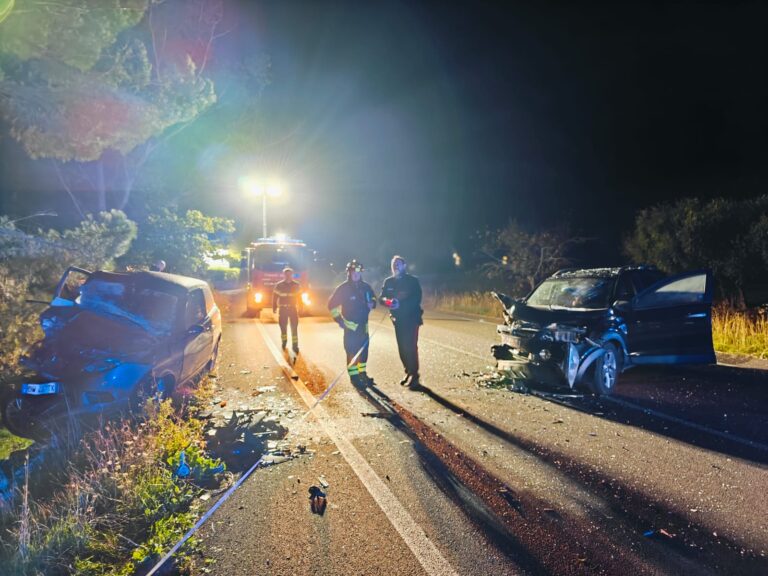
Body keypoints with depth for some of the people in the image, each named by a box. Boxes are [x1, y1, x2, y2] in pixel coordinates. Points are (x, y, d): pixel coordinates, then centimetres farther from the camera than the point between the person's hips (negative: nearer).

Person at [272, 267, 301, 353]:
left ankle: (295, 345, -3)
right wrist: (274, 307, -1)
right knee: (283, 326, 7)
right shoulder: (279, 285, -3)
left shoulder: (297, 285, 0)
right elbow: (275, 297, 2)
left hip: (293, 309, 0)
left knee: (294, 327, -6)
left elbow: (299, 297, 7)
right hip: (283, 309, 0)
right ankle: (284, 342, 28)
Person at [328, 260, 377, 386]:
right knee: (352, 351, -6)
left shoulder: (366, 286, 5)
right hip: (350, 324, -5)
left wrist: (372, 303, 0)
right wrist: (338, 319, -10)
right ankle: (354, 376, 2)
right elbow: (332, 304, -5)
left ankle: (362, 374, 23)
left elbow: (372, 297, 23)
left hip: (363, 324, 5)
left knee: (363, 349, 10)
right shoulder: (343, 288, -8)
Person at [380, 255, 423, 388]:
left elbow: (417, 299, -15)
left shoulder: (413, 281, -6)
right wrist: (386, 300, -19)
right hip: (398, 319, 5)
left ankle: (414, 375, -6)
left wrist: (400, 303, -26)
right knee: (402, 347, 9)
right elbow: (381, 297, 5)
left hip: (411, 318, -5)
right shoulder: (388, 282, 9)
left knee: (410, 347, -12)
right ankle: (408, 373, 22)